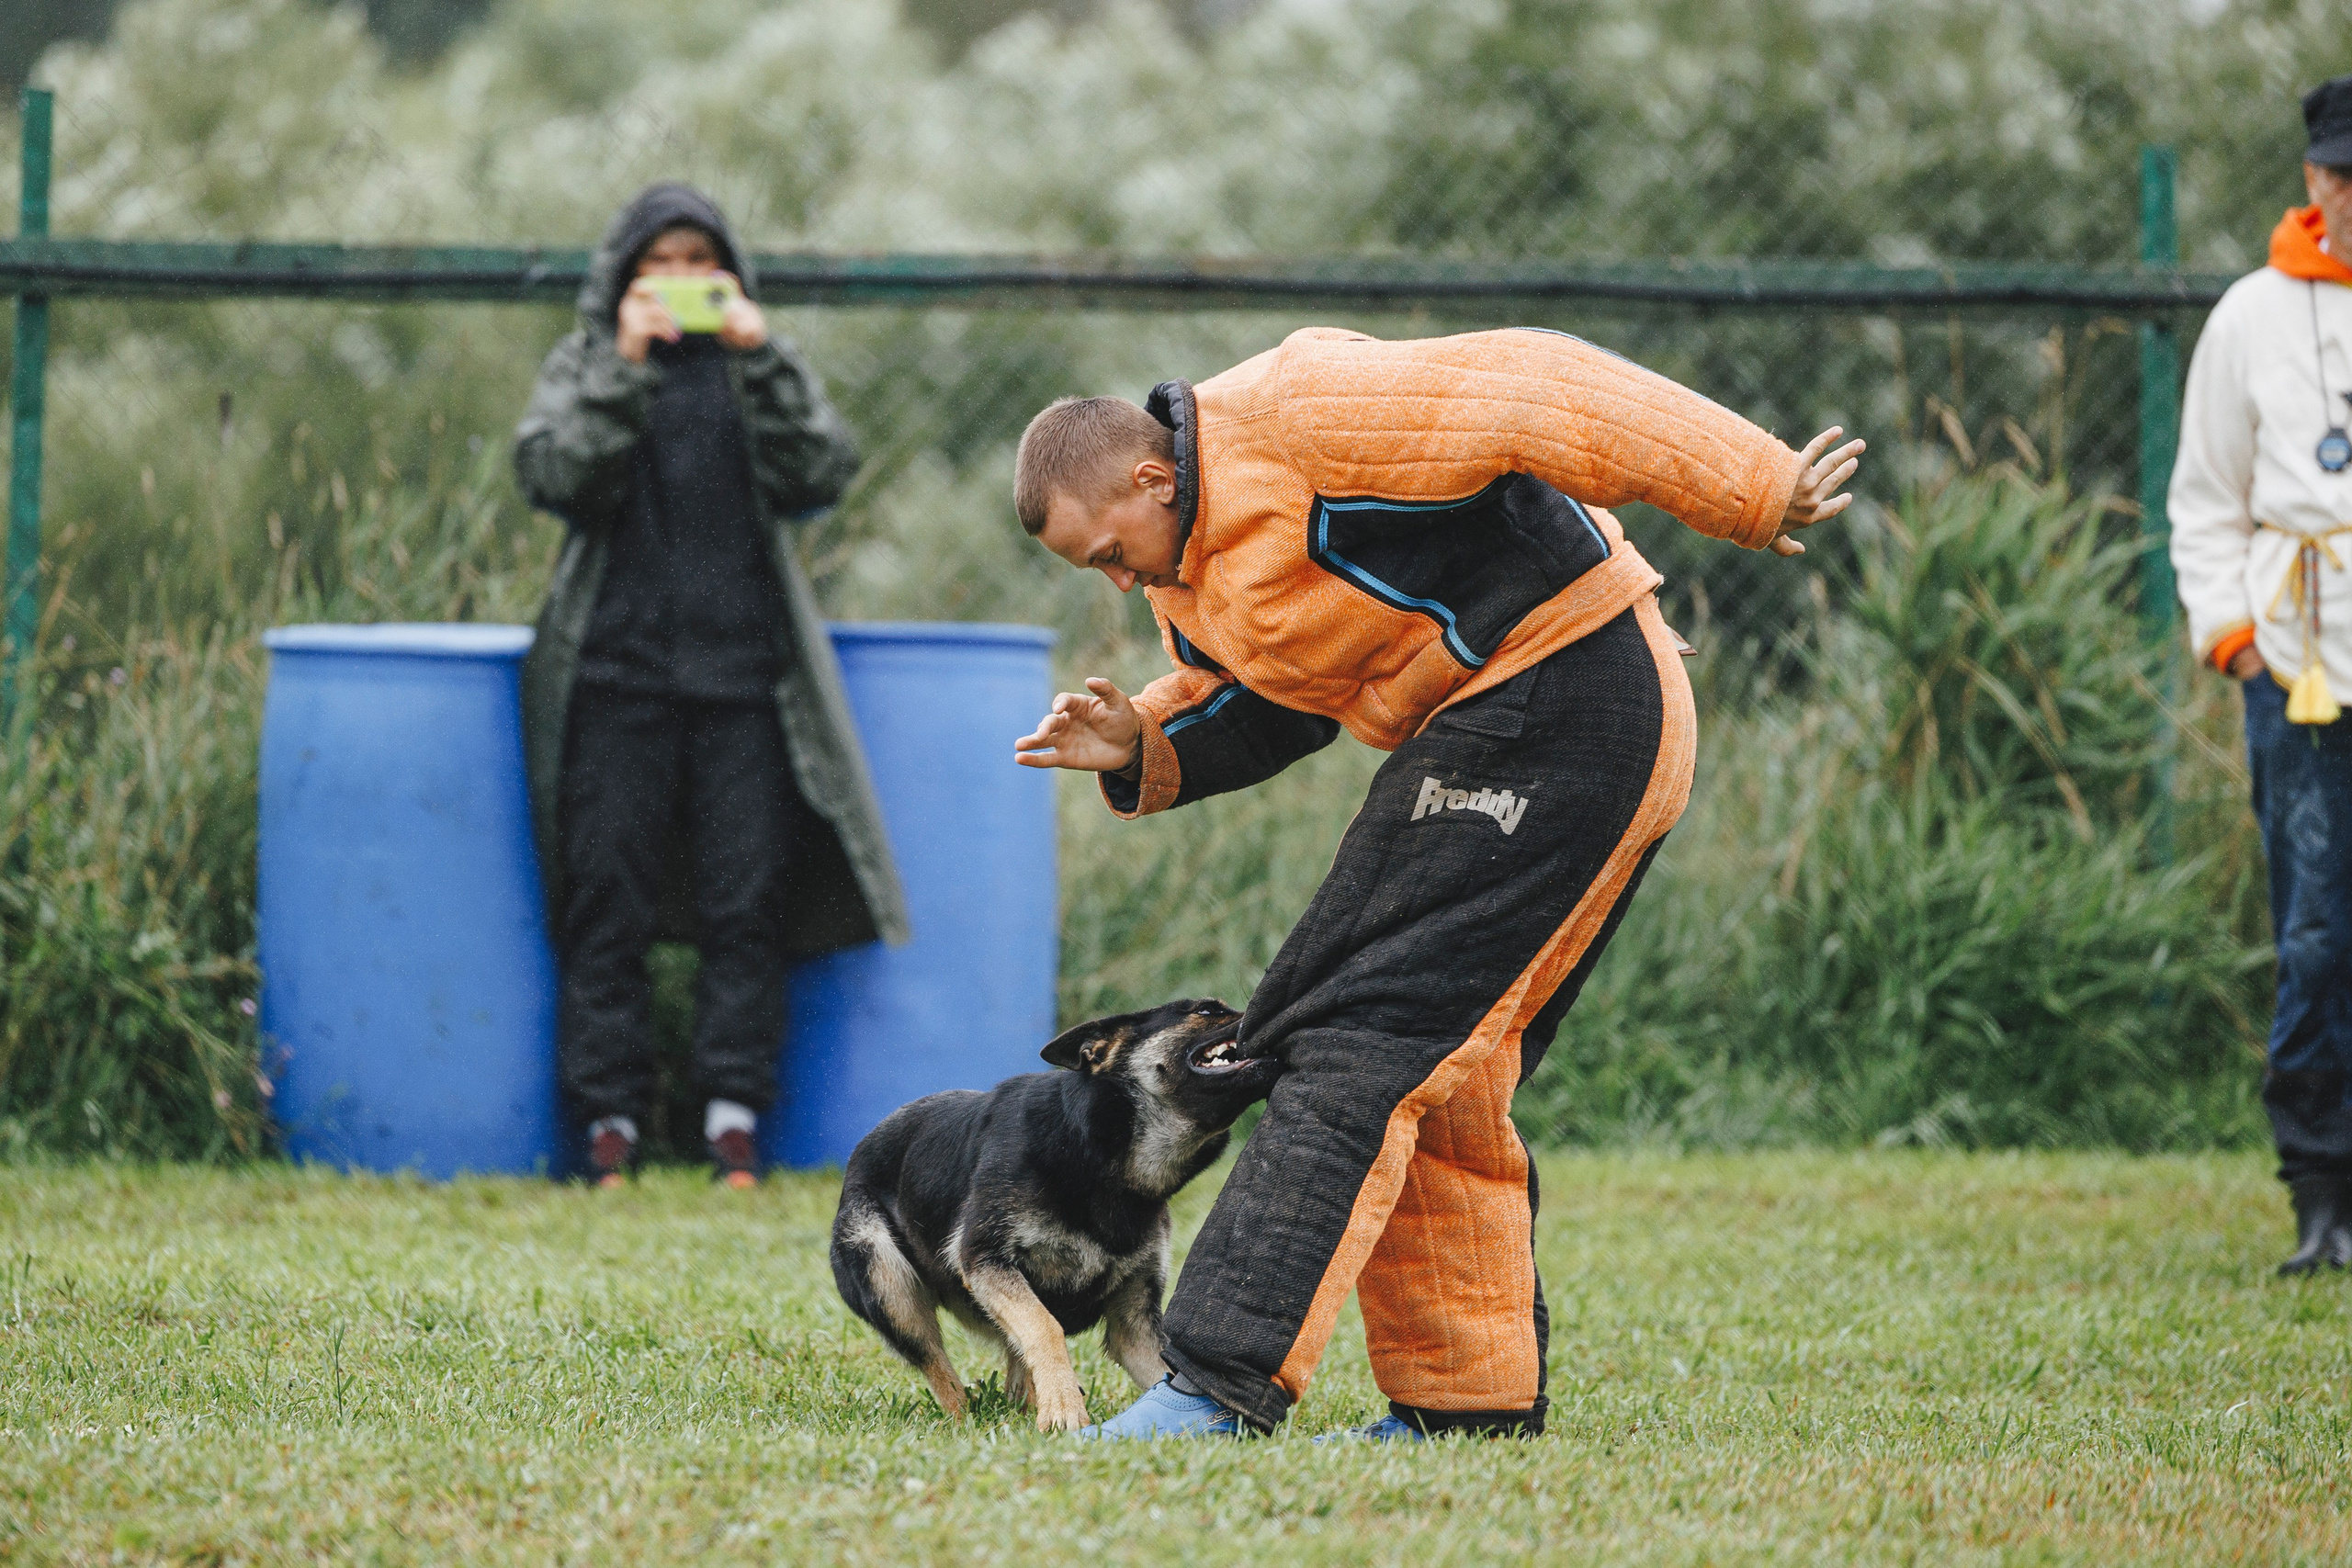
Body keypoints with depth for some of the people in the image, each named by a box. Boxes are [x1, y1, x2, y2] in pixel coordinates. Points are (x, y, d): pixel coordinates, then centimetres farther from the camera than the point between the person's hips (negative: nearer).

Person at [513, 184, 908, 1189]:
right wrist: (627, 368, -16)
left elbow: (822, 474, -4)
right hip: (618, 668, -1)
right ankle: (610, 1122, 0)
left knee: (748, 900, -3)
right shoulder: (585, 363, 10)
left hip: (743, 667, 1)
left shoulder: (760, 370, 13)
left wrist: (759, 359, -13)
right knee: (608, 899, -3)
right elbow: (550, 474, -8)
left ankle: (734, 1122, -1)